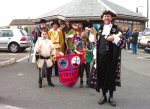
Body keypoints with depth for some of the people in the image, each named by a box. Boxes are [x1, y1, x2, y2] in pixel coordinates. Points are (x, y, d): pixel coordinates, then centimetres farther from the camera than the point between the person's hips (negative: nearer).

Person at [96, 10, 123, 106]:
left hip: (111, 56, -2)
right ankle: (104, 96, 19)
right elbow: (97, 42, 9)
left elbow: (119, 40, -9)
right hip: (101, 55, 3)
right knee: (102, 75, 5)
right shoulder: (100, 29, 11)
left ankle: (111, 96, 16)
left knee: (111, 74, 3)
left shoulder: (115, 28, 2)